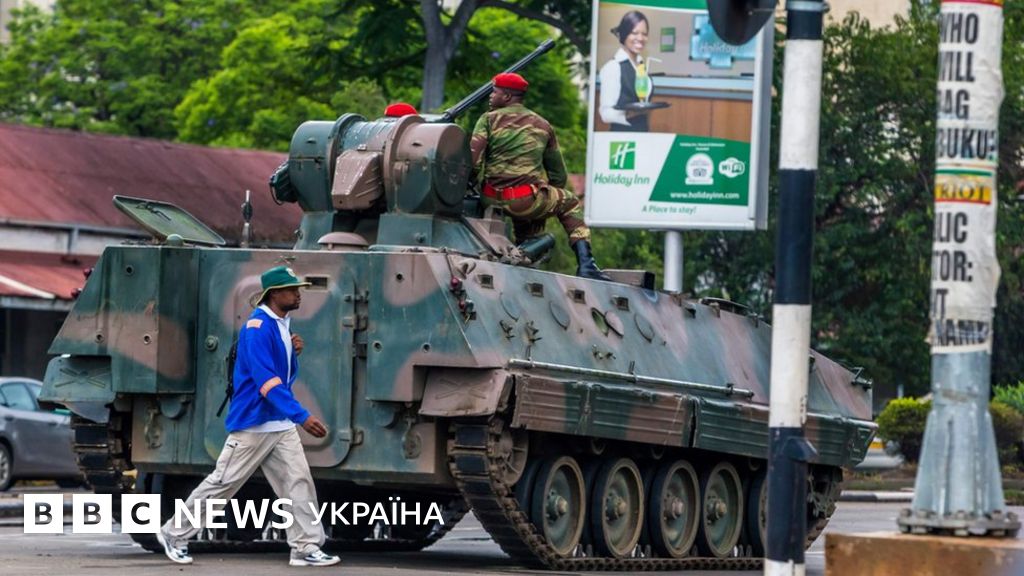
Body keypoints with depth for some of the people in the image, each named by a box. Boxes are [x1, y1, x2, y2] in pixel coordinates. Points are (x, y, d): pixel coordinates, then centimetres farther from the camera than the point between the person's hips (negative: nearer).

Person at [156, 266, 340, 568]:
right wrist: (302, 416, -32)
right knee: (223, 483, 0)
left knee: (299, 482, 0)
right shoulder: (258, 327, -19)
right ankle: (174, 534, 12)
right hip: (253, 422, -8)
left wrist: (293, 351, -1)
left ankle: (306, 548, 2)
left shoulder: (282, 325, 10)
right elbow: (266, 381, -27)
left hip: (281, 424, 8)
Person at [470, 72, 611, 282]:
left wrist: (475, 182, 7)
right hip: (528, 200, -1)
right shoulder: (542, 125, 15)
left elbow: (473, 157, -9)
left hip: (492, 200, 1)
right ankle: (585, 263, 5)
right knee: (571, 204, 22)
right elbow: (559, 175, 19)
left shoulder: (489, 119, 5)